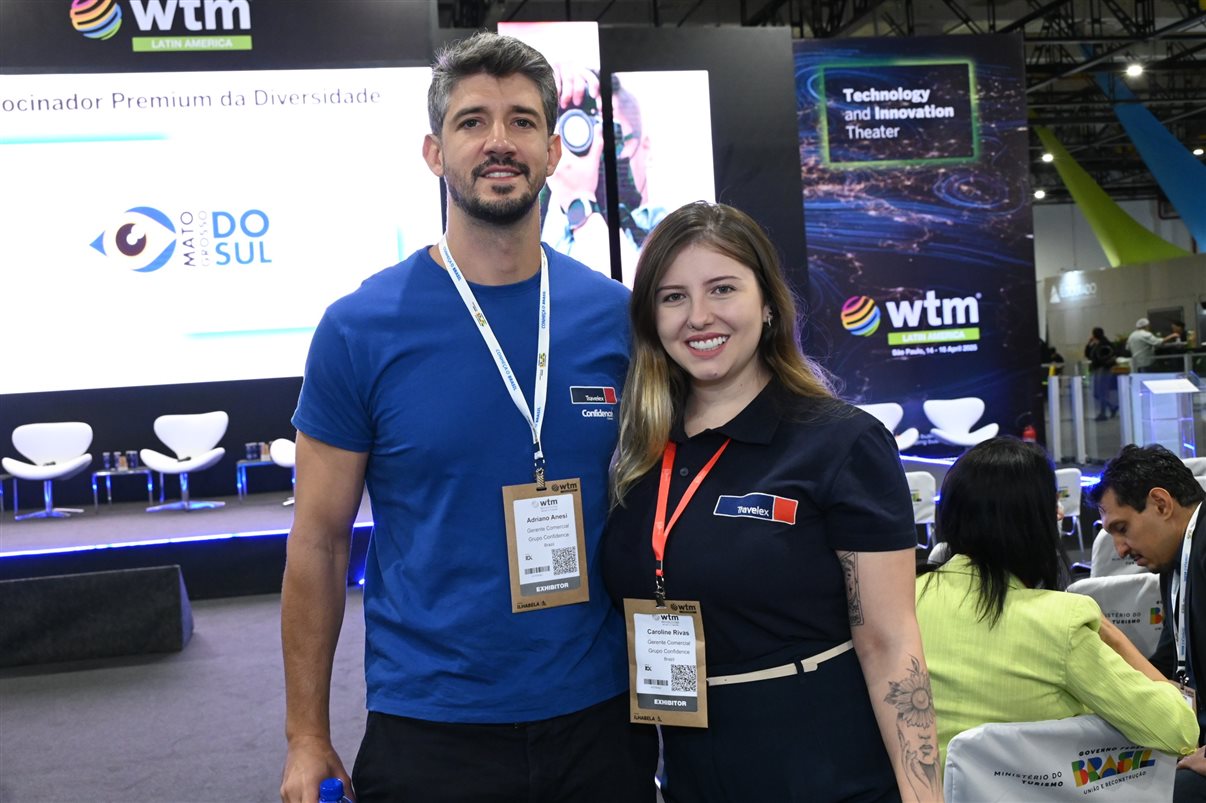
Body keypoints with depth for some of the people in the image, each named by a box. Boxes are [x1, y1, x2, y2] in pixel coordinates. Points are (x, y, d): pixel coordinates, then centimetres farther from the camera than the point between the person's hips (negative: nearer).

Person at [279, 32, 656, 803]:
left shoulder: (617, 316, -2)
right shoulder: (358, 328, -9)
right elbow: (319, 541, -4)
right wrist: (308, 739, -2)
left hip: (600, 715, 2)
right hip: (428, 729, -2)